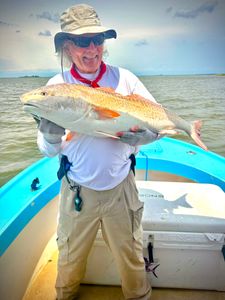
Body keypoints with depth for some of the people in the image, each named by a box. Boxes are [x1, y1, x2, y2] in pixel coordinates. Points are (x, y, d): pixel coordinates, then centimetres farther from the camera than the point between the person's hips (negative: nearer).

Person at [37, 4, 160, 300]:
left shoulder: (124, 78, -5)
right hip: (77, 191, 1)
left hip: (121, 187, 0)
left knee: (132, 259, 20)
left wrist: (141, 134, -24)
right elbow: (49, 150, -7)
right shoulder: (57, 85, -6)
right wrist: (51, 132, -29)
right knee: (69, 261, 23)